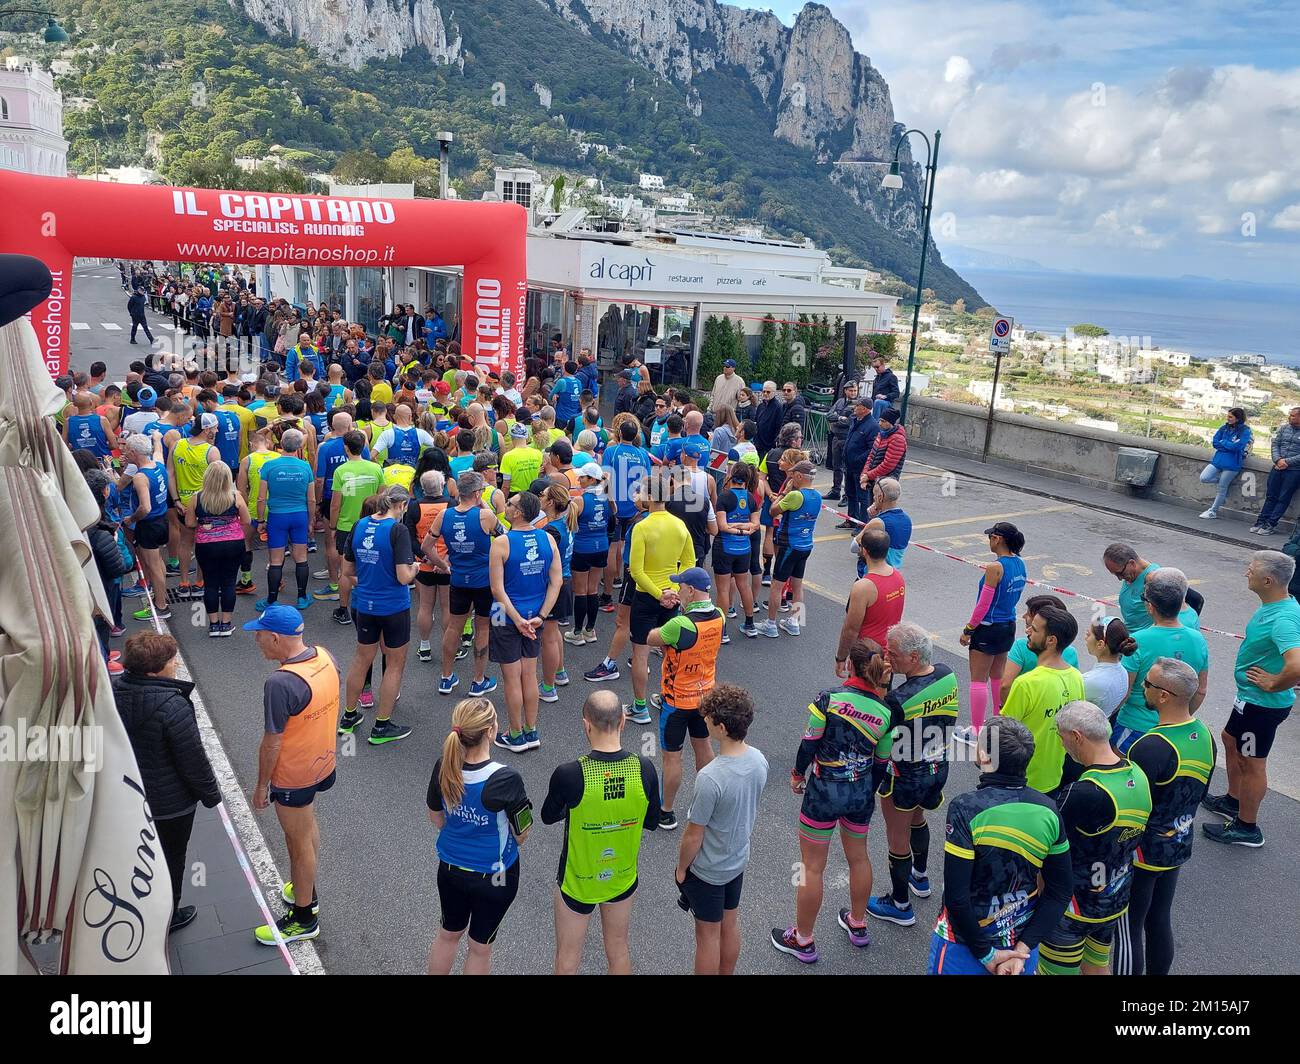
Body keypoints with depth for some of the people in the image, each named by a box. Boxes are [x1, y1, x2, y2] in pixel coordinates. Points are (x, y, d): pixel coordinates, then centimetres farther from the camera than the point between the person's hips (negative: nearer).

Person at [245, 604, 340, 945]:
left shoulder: (280, 683, -34)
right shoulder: (325, 657, -10)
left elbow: (272, 743, -24)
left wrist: (261, 785, -9)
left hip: (292, 776, -8)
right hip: (322, 763, 8)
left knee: (299, 843, 11)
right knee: (308, 827, 27)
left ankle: (304, 918, 30)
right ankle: (307, 891, 48)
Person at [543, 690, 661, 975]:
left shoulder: (568, 775, -30)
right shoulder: (645, 769, -22)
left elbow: (548, 817, -9)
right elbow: (652, 822, -6)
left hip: (577, 882, -2)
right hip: (623, 878, 3)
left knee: (567, 957, 20)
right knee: (619, 950, 26)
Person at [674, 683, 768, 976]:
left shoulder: (710, 779, -35)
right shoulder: (758, 760, -13)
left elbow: (694, 835, -23)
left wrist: (681, 869, -6)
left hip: (707, 870, -7)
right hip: (739, 861, 7)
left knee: (708, 934, 15)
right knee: (730, 924, 25)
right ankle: (726, 974, 45)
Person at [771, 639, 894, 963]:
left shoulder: (829, 699, -20)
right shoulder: (886, 713, -7)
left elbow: (809, 744, -14)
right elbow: (881, 764, 2)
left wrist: (797, 774, 5)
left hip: (824, 792, -4)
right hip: (861, 792, 5)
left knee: (812, 866, 9)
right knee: (858, 857, 26)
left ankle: (803, 940, 23)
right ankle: (858, 924, 45)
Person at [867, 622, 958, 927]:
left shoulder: (898, 699, -34)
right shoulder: (948, 676, -12)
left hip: (905, 779, -8)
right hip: (938, 768, 8)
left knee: (898, 839, 14)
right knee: (917, 818, 33)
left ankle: (900, 906, 31)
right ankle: (920, 877, 54)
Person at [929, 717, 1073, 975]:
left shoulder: (966, 809, -24)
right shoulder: (1048, 810, -9)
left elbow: (956, 896, -24)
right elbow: (1061, 891, -5)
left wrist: (985, 954, -12)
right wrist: (1022, 949, -7)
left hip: (965, 946, -4)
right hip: (1021, 940, 4)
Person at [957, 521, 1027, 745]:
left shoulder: (995, 567, -22)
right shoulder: (1019, 564, 2)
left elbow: (983, 605, -20)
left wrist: (968, 630, -10)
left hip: (989, 628, -8)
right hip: (1009, 626, 8)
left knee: (979, 679, 2)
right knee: (998, 676, 21)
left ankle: (976, 731, 9)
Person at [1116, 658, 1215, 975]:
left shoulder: (1151, 747, -31)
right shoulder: (1205, 736, -4)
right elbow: (1200, 793, 11)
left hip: (1142, 852, -8)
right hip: (1179, 848, 8)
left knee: (1128, 929, 6)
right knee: (1160, 920, 22)